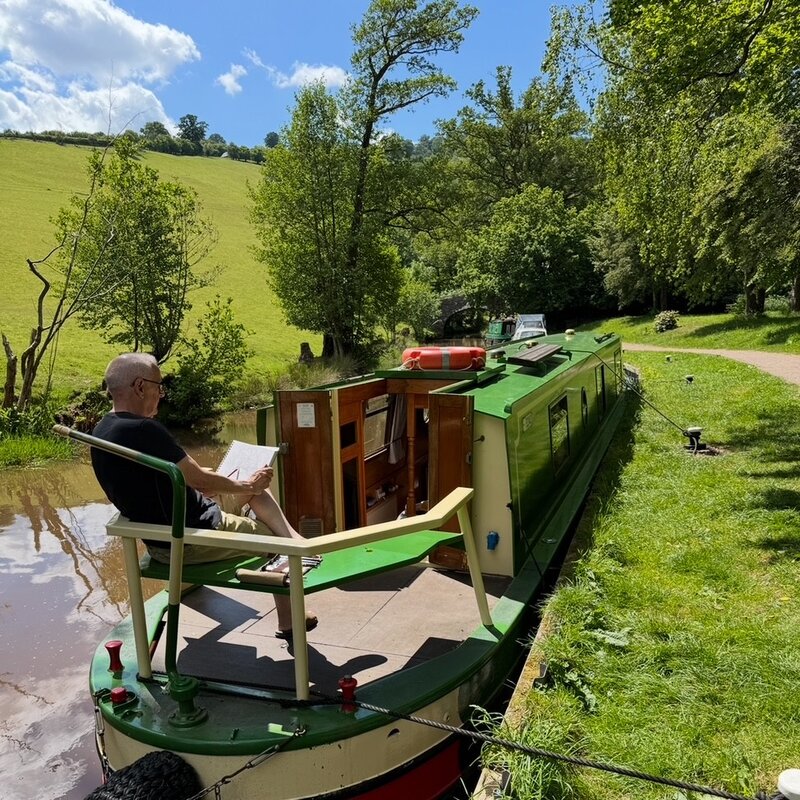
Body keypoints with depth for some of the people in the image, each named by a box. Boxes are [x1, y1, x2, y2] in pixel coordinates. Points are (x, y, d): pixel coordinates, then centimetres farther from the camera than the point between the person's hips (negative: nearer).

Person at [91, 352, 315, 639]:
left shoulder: (102, 431, 3)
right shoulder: (143, 429, -28)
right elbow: (199, 479, -21)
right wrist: (248, 485, -4)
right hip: (188, 540, -9)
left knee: (255, 489, 18)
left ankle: (293, 539, 13)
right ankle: (289, 622, 24)